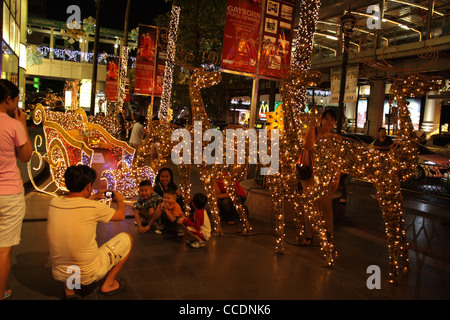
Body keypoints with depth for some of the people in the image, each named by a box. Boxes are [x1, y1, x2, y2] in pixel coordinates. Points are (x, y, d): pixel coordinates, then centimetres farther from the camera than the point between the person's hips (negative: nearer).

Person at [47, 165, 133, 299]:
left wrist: (94, 197, 32)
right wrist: (120, 199, 20)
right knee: (126, 238, 11)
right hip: (88, 275, -5)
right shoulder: (93, 207, -21)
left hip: (58, 274, 5)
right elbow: (121, 215, -1)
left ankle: (69, 287, 24)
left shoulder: (53, 203, -7)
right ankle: (108, 284, 20)